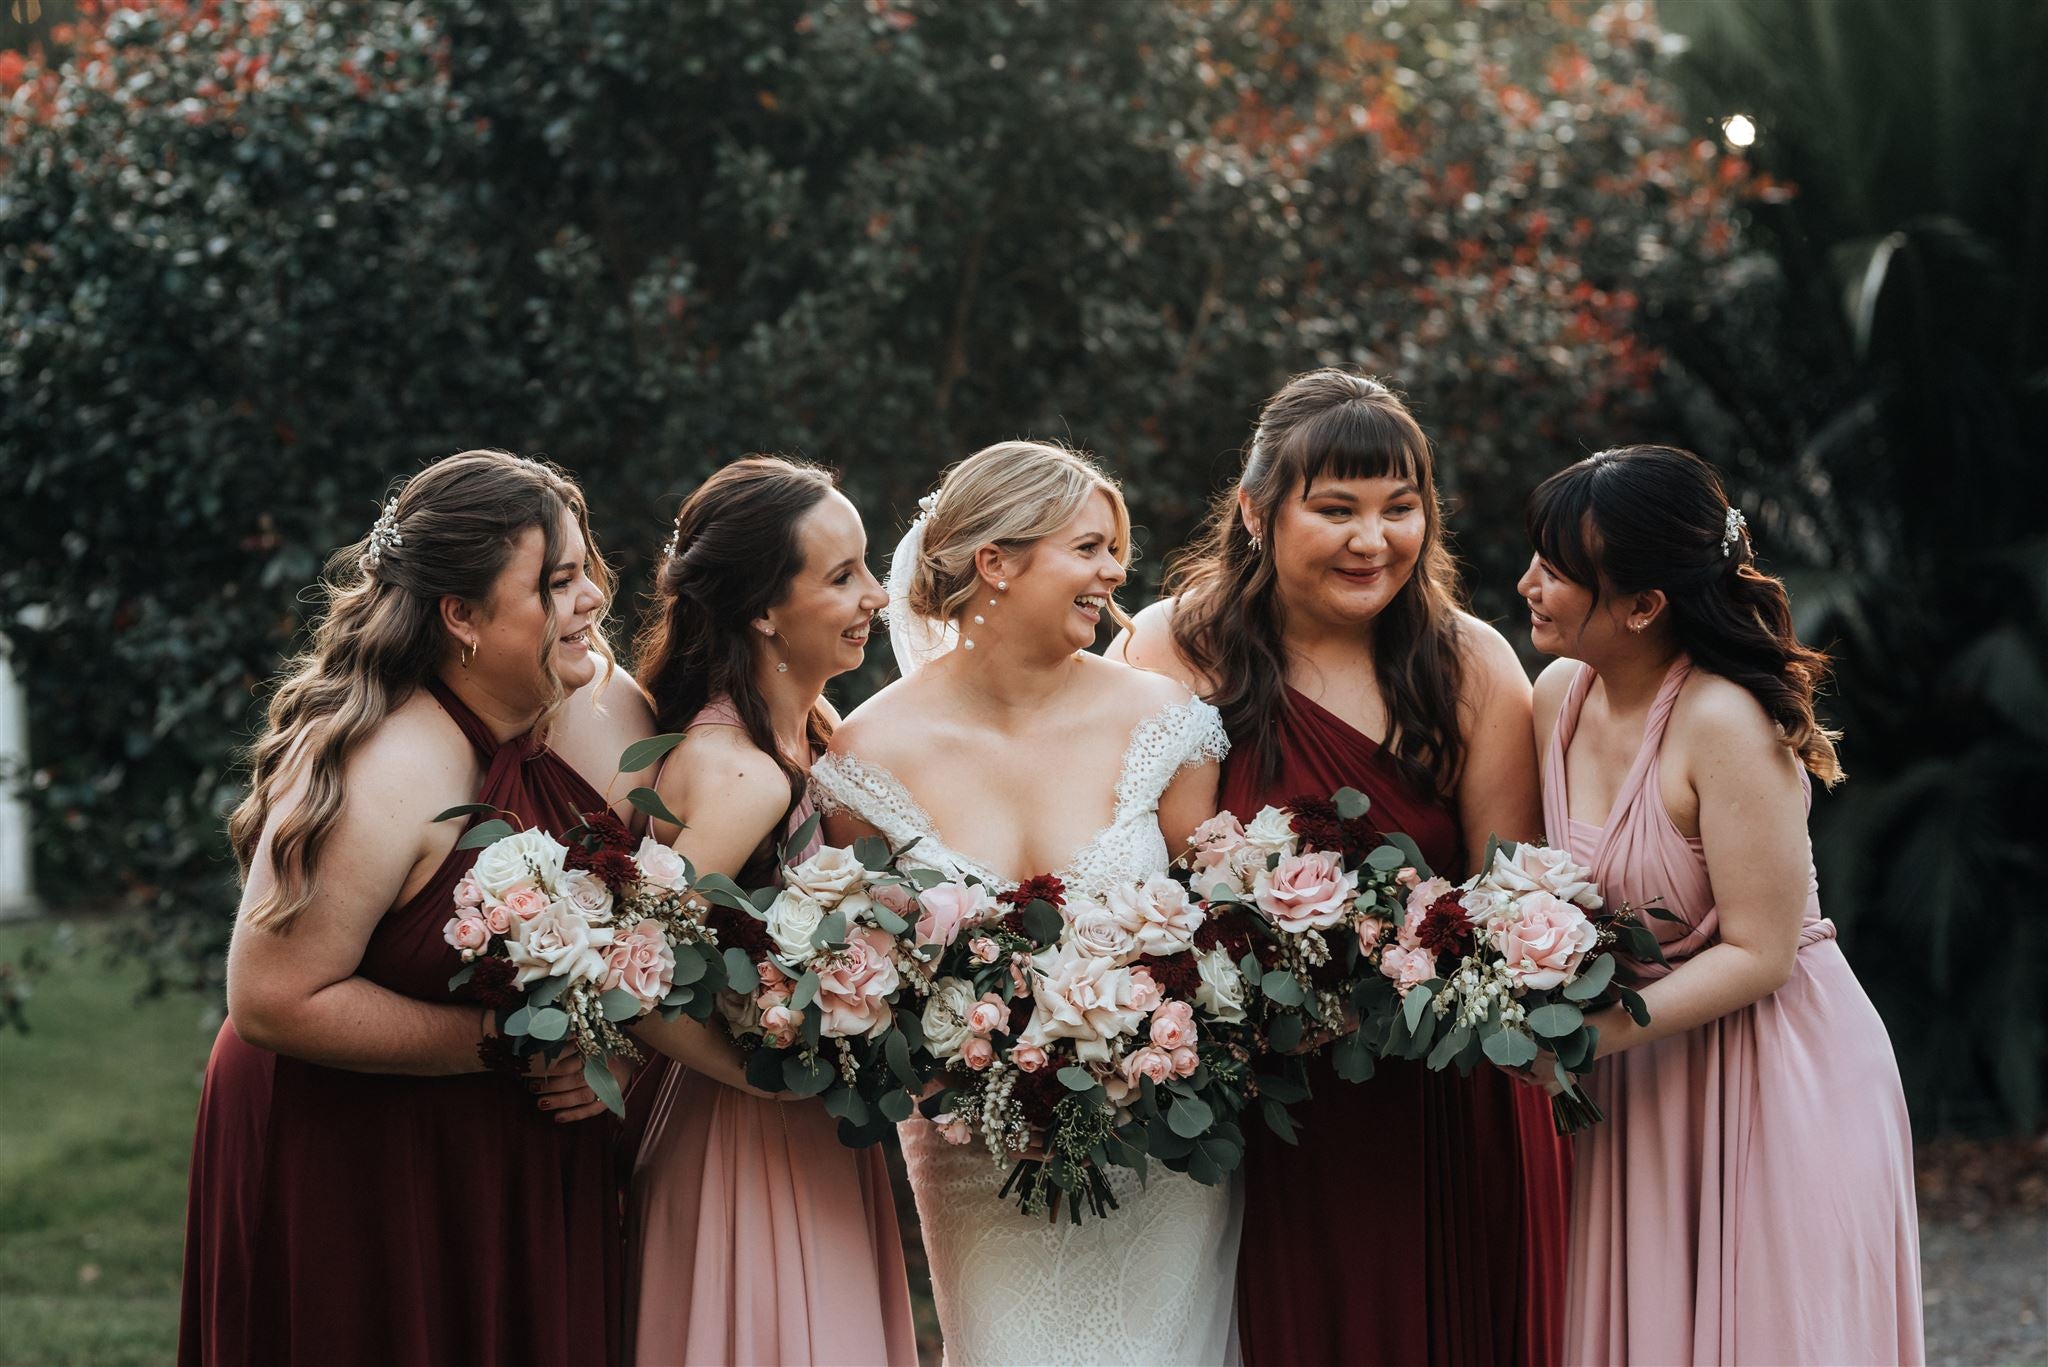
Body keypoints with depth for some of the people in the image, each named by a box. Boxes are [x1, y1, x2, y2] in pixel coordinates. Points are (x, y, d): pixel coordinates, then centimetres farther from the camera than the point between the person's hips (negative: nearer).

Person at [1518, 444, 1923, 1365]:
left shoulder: (1725, 726, -23)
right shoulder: (1560, 695, -1)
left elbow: (1759, 954, -21)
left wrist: (1589, 1034, -25)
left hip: (1773, 1080, -7)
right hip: (1639, 1086, 7)